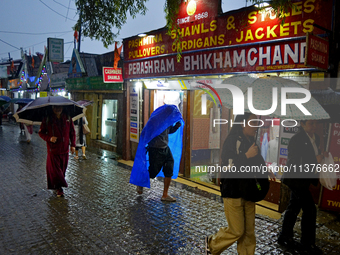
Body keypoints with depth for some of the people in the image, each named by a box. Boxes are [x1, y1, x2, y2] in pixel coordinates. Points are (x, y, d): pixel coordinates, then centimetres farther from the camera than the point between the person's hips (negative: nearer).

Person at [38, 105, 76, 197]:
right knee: (55, 169, -3)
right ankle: (58, 188, 5)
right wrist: (49, 138, -17)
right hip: (53, 149, -3)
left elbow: (72, 132, 10)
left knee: (62, 169, 11)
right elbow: (41, 132, 2)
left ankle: (57, 186, 27)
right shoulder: (47, 119, -4)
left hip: (64, 149, 3)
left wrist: (73, 145, 4)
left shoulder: (67, 118, 3)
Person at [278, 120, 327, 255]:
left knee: (294, 208, 15)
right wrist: (315, 160, -25)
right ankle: (308, 243, 10)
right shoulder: (296, 139, -18)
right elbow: (295, 162, -22)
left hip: (303, 179, 9)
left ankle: (285, 238, 28)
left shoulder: (316, 138, 8)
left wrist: (322, 156, -3)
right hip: (296, 179, -9)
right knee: (310, 209, -5)